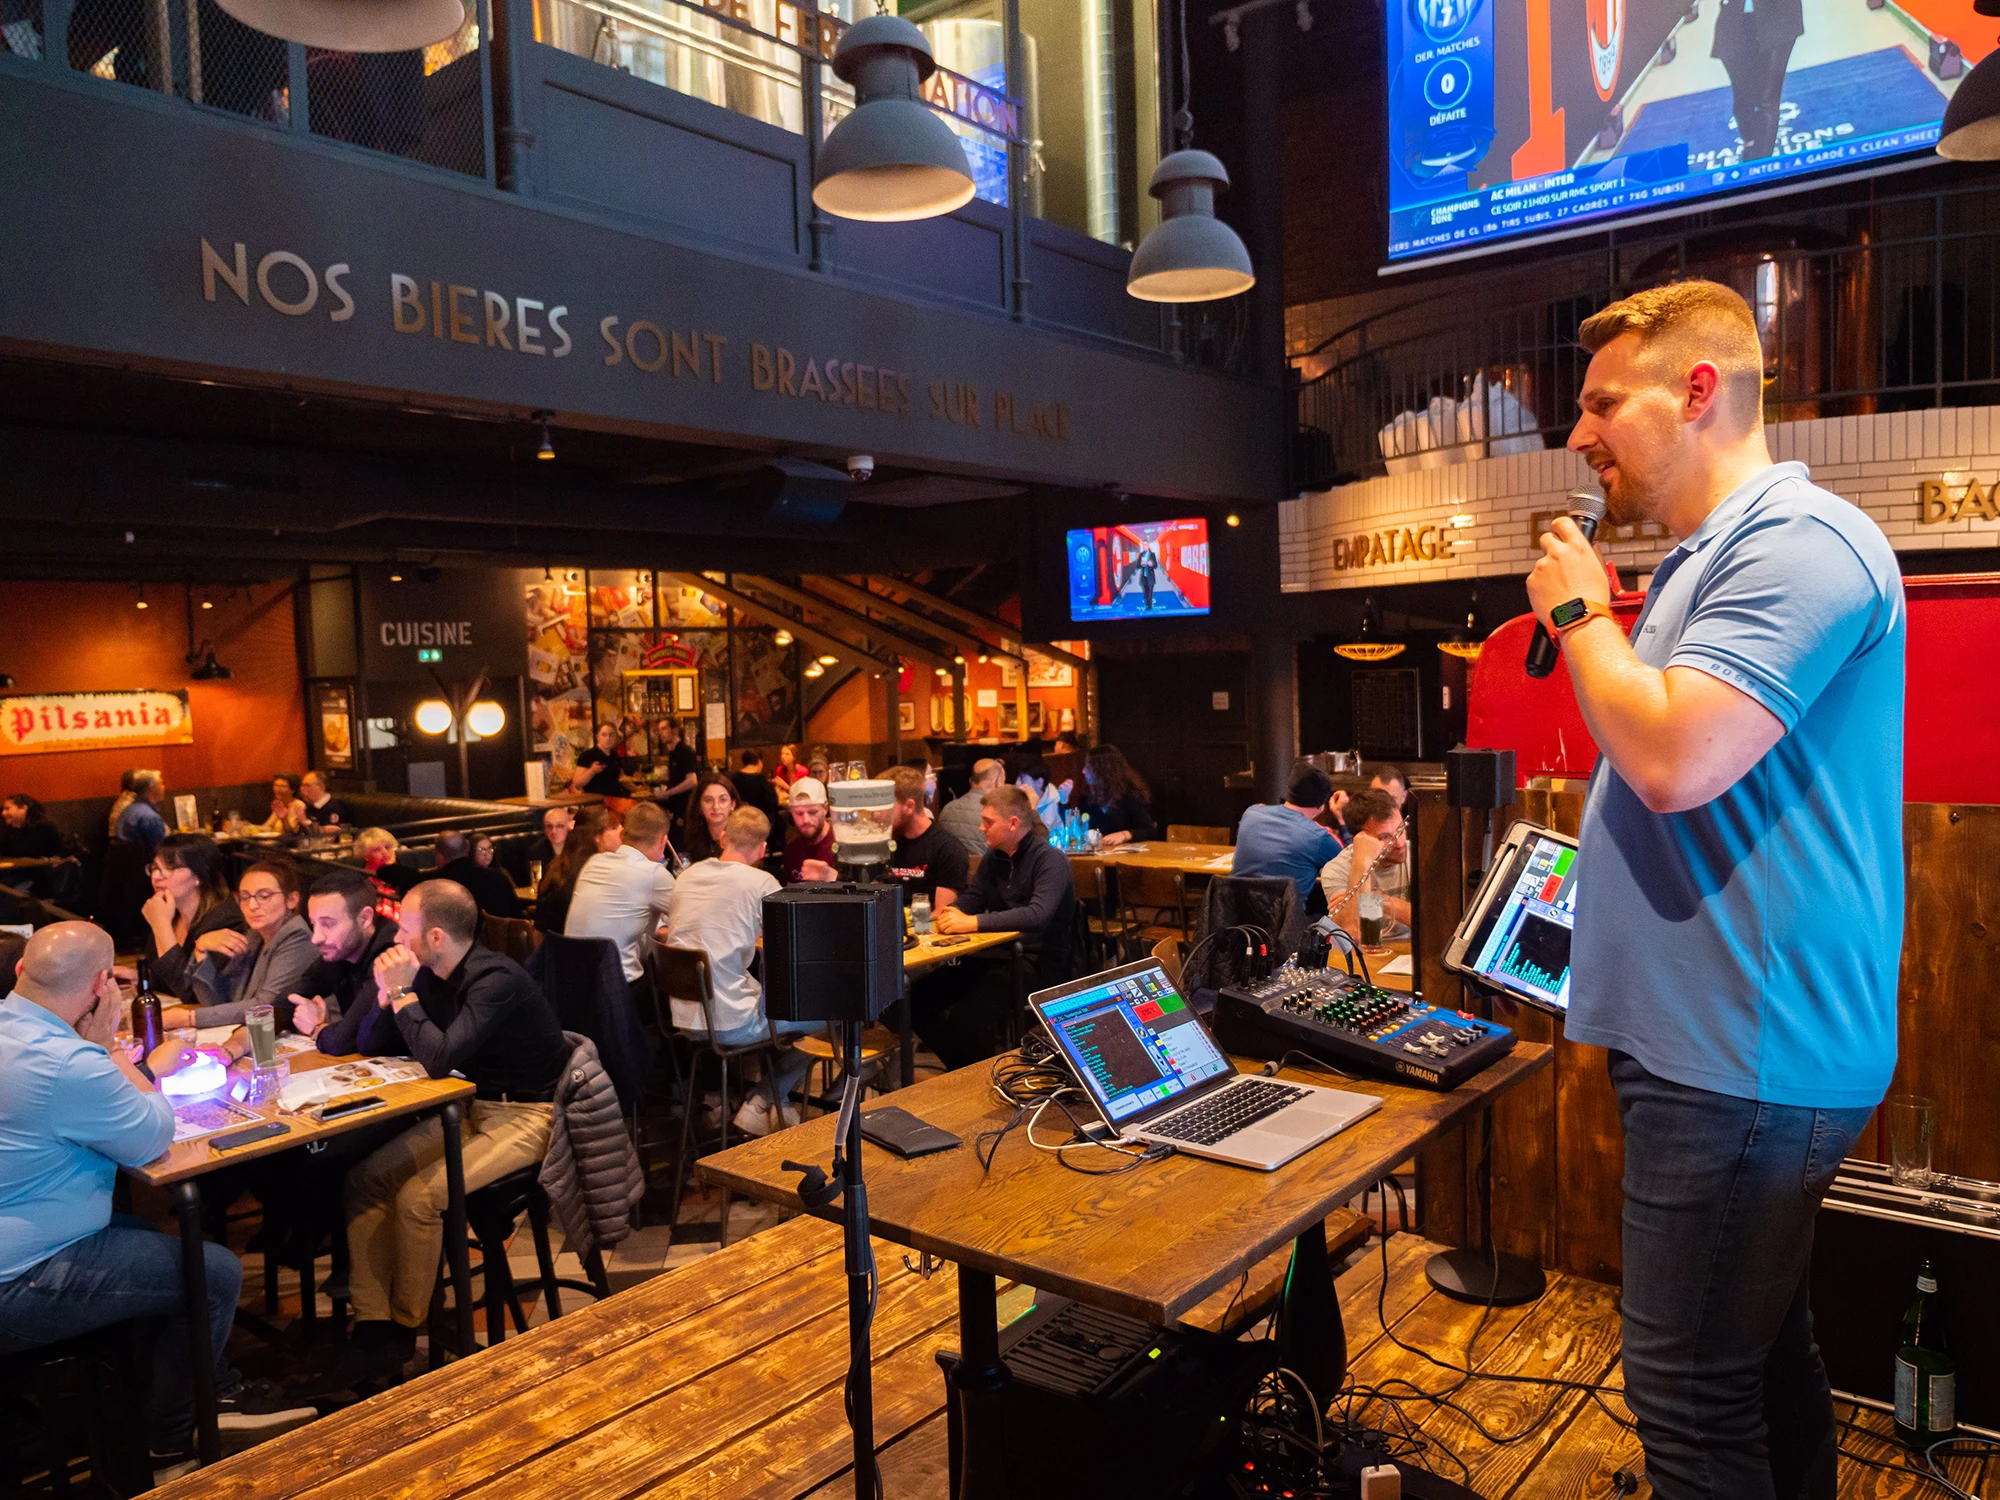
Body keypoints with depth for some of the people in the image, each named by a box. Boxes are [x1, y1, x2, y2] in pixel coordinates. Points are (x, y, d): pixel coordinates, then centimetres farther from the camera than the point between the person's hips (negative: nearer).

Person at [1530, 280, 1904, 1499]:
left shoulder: (1797, 538, -15)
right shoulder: (1716, 554, 18)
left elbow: (1673, 759, -26)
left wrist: (1580, 613, -13)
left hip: (1743, 1061, -10)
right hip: (1725, 1044, 10)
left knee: (1690, 1393, 0)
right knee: (1761, 1355, 22)